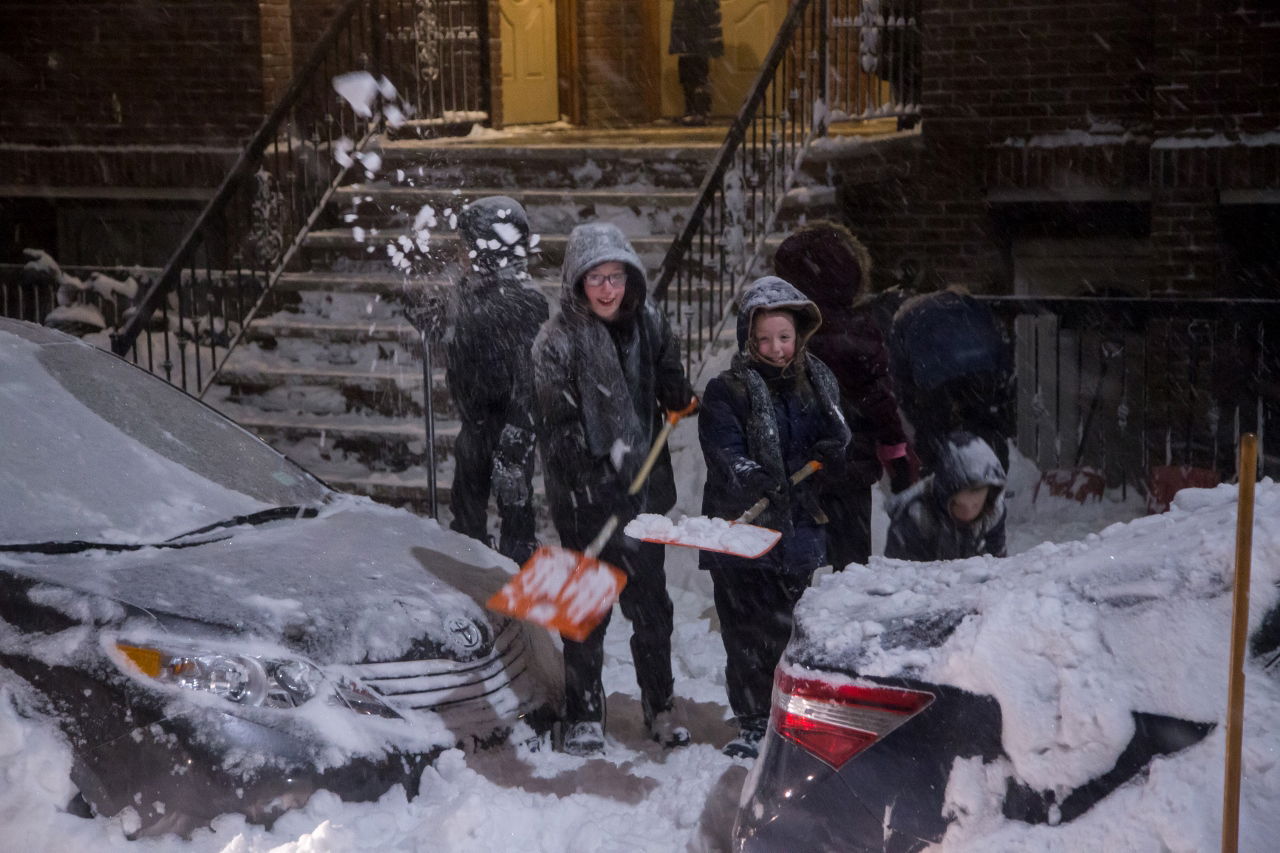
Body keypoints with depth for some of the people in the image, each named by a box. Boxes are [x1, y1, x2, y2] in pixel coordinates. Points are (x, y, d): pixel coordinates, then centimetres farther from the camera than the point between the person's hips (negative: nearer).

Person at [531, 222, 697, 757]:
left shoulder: (649, 324, 3)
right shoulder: (557, 342, -11)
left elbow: (671, 385, 19)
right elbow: (559, 431, -15)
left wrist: (680, 397, -3)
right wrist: (593, 490, -21)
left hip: (644, 487, 4)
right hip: (584, 497, -4)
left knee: (650, 601, 13)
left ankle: (660, 705, 27)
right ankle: (584, 716, 17)